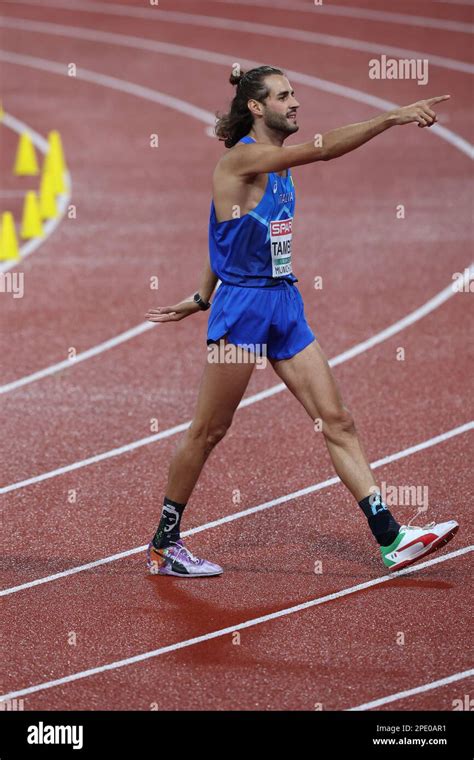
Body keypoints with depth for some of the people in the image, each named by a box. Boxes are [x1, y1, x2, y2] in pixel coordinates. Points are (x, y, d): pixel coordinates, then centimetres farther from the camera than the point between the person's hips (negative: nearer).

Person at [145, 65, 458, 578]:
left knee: (336, 420, 1)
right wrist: (393, 117, -33)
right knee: (207, 432, 2)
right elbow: (324, 148, -29)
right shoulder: (241, 159, -15)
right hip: (241, 308, -8)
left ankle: (391, 538, -3)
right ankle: (163, 547, 15)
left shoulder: (278, 164, 13)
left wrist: (201, 299, 25)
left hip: (284, 305, 8)